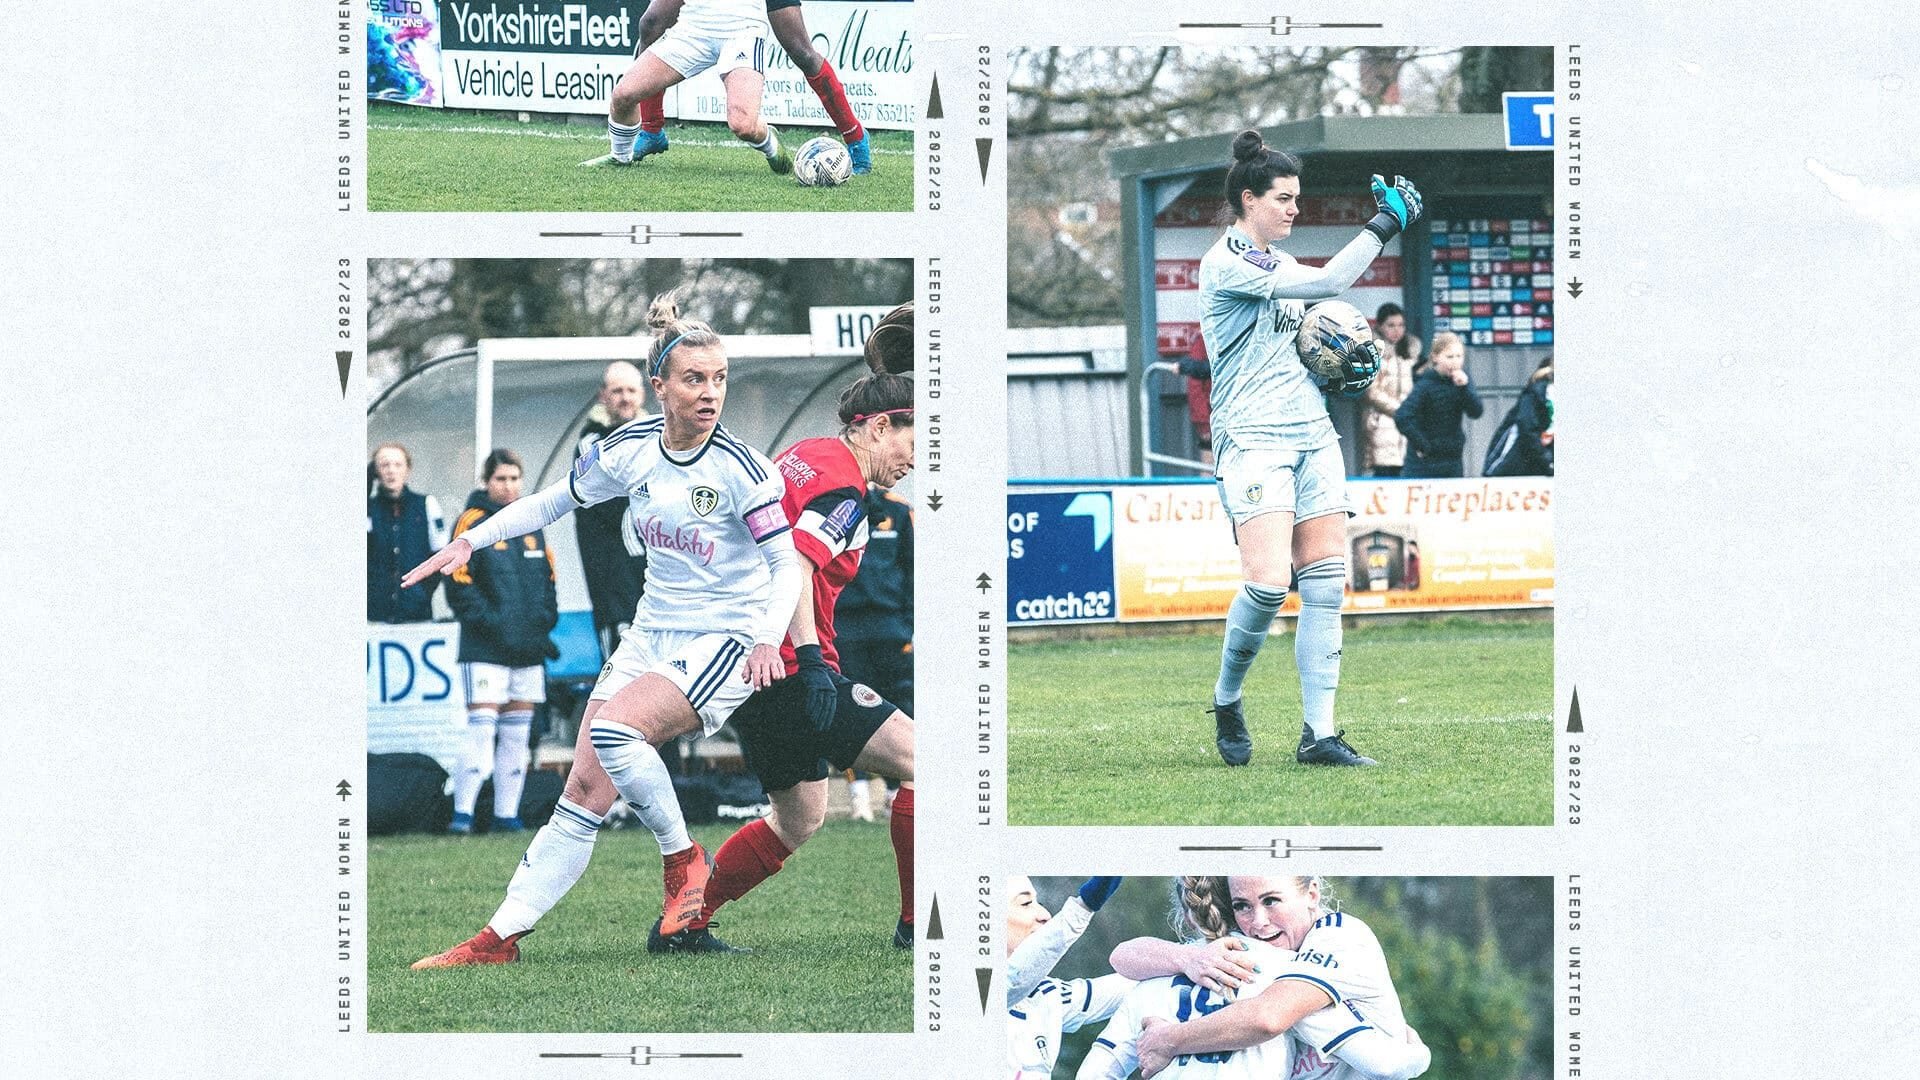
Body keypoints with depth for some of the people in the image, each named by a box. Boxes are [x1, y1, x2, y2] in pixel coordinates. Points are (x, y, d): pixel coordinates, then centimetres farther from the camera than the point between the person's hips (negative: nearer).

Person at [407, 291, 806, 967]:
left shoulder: (739, 466, -15)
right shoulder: (630, 450, -1)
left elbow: (787, 564, -12)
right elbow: (553, 501, 15)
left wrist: (768, 638, -28)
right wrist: (469, 541, 8)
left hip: (725, 644, -5)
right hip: (651, 635, 5)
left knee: (613, 730, -29)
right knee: (584, 795, -2)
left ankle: (684, 861, -11)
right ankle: (499, 939, 0)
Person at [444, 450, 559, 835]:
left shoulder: (532, 524, 14)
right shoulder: (473, 523, -4)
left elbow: (547, 581, 19)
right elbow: (459, 586, -9)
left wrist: (543, 623, 4)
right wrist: (492, 625, -15)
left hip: (528, 649, 6)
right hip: (485, 650, -6)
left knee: (517, 734, 7)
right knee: (482, 728, -12)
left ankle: (507, 814, 11)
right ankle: (462, 812, -10)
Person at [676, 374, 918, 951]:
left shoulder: (802, 457, 19)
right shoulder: (842, 481, -12)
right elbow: (796, 563, -25)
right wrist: (811, 657, -30)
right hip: (789, 665, -10)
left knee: (797, 820, 18)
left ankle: (682, 926, 20)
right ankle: (919, 924, -9)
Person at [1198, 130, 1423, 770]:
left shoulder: (1281, 263, 19)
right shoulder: (1226, 262, -9)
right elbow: (1326, 282, -18)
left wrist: (1343, 371, 10)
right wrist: (1385, 224, -15)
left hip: (1312, 434, 8)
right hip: (1252, 439, -8)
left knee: (1326, 584, -1)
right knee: (1269, 582, -19)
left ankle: (1318, 735, 0)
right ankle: (1227, 703, 6)